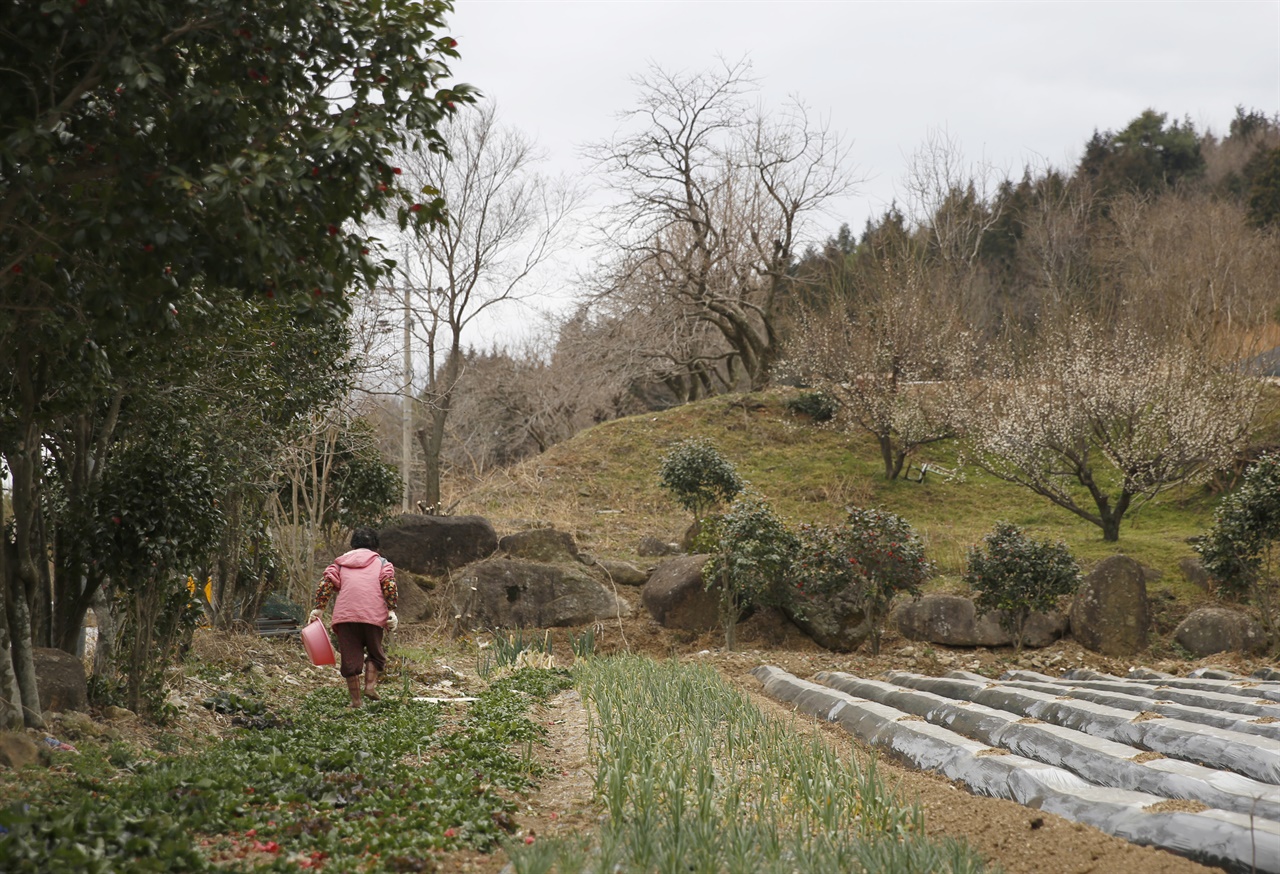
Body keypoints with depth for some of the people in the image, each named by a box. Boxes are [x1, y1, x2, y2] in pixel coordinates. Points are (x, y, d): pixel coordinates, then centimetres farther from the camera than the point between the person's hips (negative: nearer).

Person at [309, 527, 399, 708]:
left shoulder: (340, 562, 23)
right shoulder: (381, 562, 18)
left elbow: (326, 583, 6)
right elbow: (389, 584, -1)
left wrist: (319, 608, 3)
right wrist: (391, 610, -8)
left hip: (345, 615, 1)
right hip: (372, 614, -1)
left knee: (350, 656, 6)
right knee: (375, 652, 18)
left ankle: (356, 699, 5)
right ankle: (370, 685, 0)